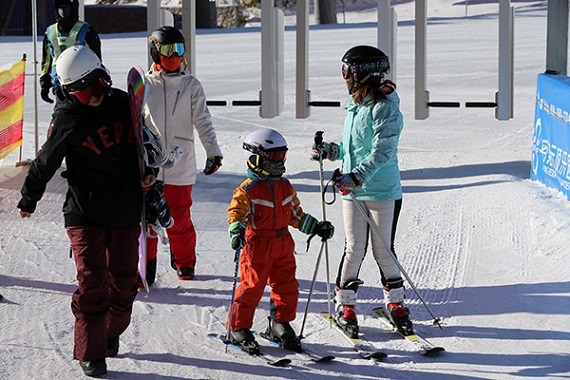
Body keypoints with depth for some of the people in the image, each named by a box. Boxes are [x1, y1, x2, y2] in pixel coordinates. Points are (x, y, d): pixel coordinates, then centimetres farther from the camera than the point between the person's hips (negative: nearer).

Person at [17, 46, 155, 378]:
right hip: (85, 210, -4)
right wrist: (29, 198, 11)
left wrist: (149, 170, 3)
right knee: (93, 279, -9)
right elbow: (46, 162, 1)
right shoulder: (68, 119, -10)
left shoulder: (122, 103, 1)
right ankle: (90, 352, -2)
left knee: (124, 276, 10)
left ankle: (111, 333, 32)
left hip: (126, 210, 4)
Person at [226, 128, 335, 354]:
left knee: (287, 286, 9)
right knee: (252, 287, -4)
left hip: (283, 244, 7)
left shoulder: (285, 186, 12)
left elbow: (295, 214, 21)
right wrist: (236, 231, -34)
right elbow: (235, 213, -15)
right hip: (258, 245, -7)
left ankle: (280, 324, 24)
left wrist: (316, 227, 15)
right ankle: (238, 329, 6)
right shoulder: (248, 189, -10)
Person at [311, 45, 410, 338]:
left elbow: (382, 152, -23)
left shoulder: (385, 107, -15)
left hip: (383, 191, -6)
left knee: (383, 250, 3)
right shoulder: (354, 106, 10)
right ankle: (344, 305, 13)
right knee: (354, 248, 6)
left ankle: (395, 302, 20)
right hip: (352, 191, 6)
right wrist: (329, 150, 7)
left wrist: (356, 176, -32)